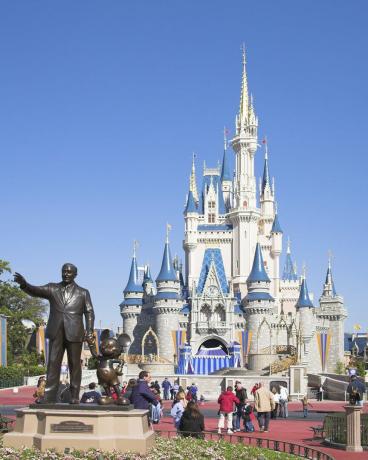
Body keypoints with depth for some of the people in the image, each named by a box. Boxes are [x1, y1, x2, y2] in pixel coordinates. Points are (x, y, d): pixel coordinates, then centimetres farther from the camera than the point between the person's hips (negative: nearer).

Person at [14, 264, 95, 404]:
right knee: (53, 363, -3)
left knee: (74, 365, 1)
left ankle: (74, 397, 6)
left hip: (74, 333, -1)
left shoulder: (83, 292, 10)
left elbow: (89, 313, 5)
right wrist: (24, 283, -24)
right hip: (56, 333, 1)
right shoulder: (52, 288, 12)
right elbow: (35, 291, -3)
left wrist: (90, 332, -8)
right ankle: (49, 396, -4)